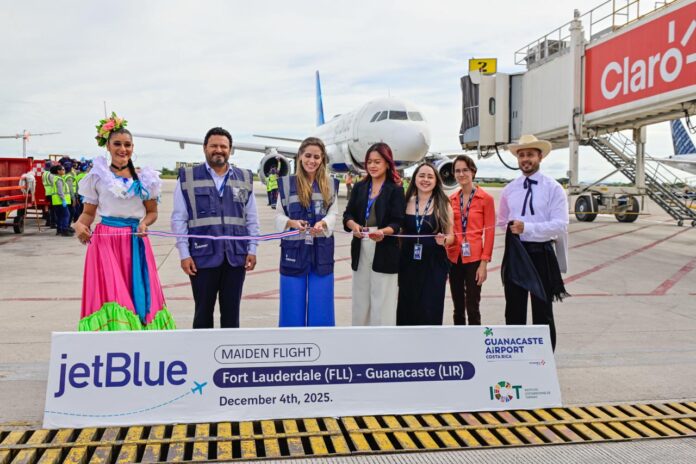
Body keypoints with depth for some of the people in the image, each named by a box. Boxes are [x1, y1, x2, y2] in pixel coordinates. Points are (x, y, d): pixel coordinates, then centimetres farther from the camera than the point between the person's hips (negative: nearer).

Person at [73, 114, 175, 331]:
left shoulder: (144, 178, 8)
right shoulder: (97, 176, 5)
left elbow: (152, 212, 13)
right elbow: (89, 212, 9)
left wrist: (145, 223, -8)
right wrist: (79, 224, -12)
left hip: (135, 243, 2)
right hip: (105, 241, -2)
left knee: (139, 295, 1)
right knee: (110, 297, -8)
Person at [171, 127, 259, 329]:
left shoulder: (244, 178, 10)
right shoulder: (188, 177, 3)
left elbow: (252, 219, 11)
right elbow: (179, 219, 1)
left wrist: (252, 250, 4)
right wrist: (184, 254, -5)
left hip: (236, 256, 2)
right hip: (203, 256, -2)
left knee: (231, 312, 9)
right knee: (203, 311, 7)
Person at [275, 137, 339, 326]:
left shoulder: (330, 185, 8)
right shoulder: (287, 183, 3)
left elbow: (333, 214, 1)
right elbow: (279, 215, 1)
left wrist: (323, 223, -21)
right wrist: (291, 223, -21)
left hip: (321, 251, 1)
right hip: (294, 250, -1)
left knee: (320, 308, 6)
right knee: (293, 308, 5)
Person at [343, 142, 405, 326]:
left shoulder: (395, 190, -1)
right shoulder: (359, 187, 12)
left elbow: (398, 223, -8)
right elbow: (348, 215, 5)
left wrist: (383, 231, -29)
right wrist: (354, 225, -18)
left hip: (384, 252, -4)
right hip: (361, 250, 4)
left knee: (382, 303, -3)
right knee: (360, 301, 10)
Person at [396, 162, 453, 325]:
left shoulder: (443, 205, 0)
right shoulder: (406, 202, 5)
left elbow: (450, 236, 3)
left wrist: (444, 240, -18)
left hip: (434, 264, -2)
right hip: (408, 264, 2)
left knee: (429, 311, -2)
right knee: (407, 308, 5)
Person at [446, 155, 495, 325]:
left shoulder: (486, 198, -4)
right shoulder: (451, 199, 9)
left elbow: (489, 231, -6)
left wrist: (484, 263, -11)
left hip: (474, 259, -4)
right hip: (454, 258, 4)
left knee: (472, 308, -2)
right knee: (458, 308, 11)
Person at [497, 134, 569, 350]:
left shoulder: (553, 188, -5)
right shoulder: (509, 190, 9)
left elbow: (560, 225, -14)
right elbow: (502, 222, 18)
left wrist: (526, 227, -21)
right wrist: (511, 228, -2)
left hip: (541, 254, -4)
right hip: (514, 253, 4)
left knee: (543, 312, 6)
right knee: (514, 311, 10)